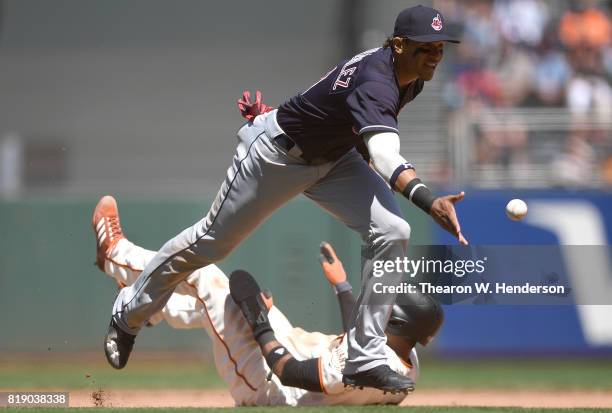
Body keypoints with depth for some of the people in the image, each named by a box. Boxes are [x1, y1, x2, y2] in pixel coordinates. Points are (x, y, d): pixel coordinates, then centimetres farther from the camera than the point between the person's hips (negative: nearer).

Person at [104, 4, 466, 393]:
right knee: (213, 240, 11)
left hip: (334, 157, 7)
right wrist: (428, 200, -71)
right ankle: (129, 313, 37)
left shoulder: (412, 76, -12)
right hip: (278, 153, -7)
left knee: (391, 232, -16)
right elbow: (385, 156, -56)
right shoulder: (376, 81, -40)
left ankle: (366, 359, -11)